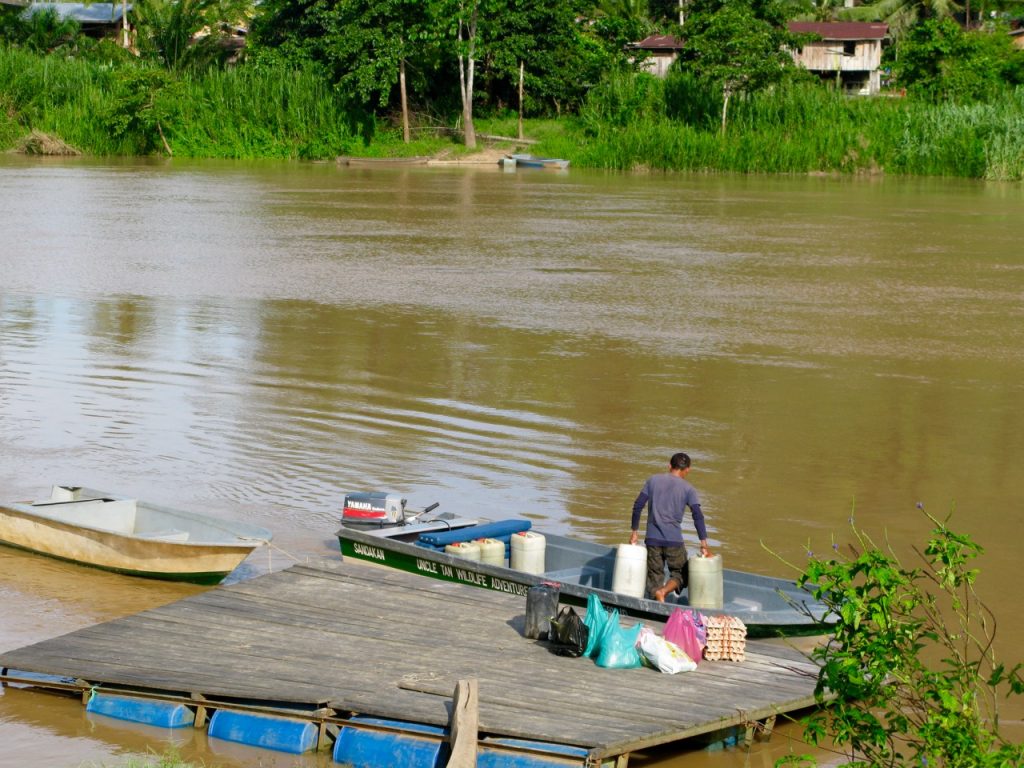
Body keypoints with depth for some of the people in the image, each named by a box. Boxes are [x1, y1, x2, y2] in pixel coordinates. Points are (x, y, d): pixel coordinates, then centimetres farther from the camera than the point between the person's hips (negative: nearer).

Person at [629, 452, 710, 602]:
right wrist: (704, 545, -10)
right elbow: (698, 516, -9)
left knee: (655, 575, 10)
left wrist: (635, 531, 11)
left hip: (653, 539, 2)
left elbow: (638, 505, 2)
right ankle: (664, 590, -15)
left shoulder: (653, 480, 7)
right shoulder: (688, 489, 1)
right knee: (679, 572, 13)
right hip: (674, 540, -2)